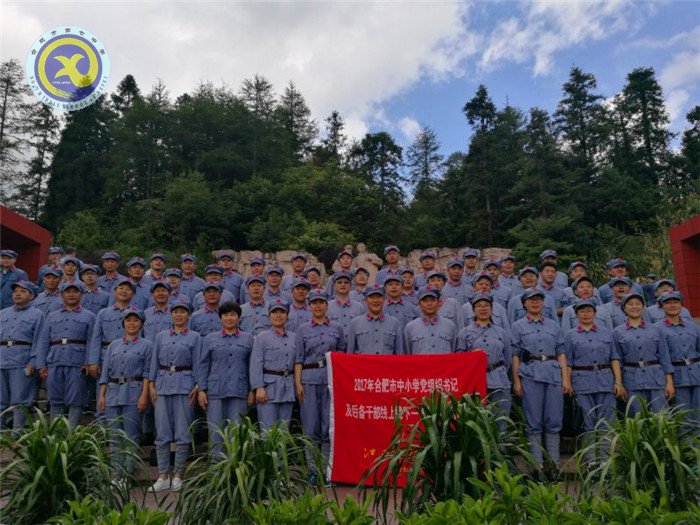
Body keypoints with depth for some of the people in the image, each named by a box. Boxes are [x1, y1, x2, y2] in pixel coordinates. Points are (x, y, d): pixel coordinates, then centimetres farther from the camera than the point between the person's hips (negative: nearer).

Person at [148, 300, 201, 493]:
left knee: (182, 433, 0)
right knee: (162, 433, 4)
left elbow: (197, 364, 2)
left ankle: (178, 476, 11)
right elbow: (154, 362, 11)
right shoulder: (161, 336, 12)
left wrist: (197, 387, -8)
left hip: (184, 385, -2)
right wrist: (151, 385, 1)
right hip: (163, 384, 2)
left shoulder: (195, 337, 5)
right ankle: (163, 477, 12)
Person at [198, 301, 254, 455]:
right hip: (215, 391, 0)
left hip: (239, 391, 0)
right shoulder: (210, 339, 8)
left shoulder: (248, 339, 8)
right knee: (216, 431, 2)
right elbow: (203, 365, 7)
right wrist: (201, 389, -1)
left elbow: (252, 366, 7)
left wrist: (252, 390, 1)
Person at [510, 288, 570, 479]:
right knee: (534, 422, 1)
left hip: (553, 373, 2)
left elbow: (561, 352, 12)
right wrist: (516, 381, -3)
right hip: (530, 374, -2)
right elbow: (515, 355, 4)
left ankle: (554, 464, 12)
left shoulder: (554, 325, 15)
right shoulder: (518, 326, 8)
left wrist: (565, 378, 3)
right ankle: (537, 465, 8)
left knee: (554, 421, 3)